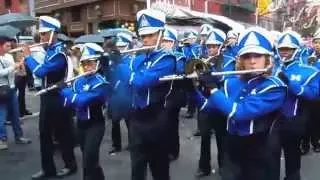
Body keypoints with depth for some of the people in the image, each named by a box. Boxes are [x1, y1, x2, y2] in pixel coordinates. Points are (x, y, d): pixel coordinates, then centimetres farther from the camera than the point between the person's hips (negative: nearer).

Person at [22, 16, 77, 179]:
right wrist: (27, 60, 4)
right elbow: (43, 70, 17)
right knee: (44, 134, 13)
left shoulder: (59, 53, -19)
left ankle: (70, 165, 23)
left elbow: (40, 71, -29)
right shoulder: (50, 50, 10)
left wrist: (28, 56, -14)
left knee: (62, 134, 5)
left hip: (57, 99, -9)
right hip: (47, 98, 9)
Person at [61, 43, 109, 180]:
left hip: (95, 125, -7)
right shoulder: (78, 81, 6)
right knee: (89, 159, 18)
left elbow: (82, 100, -27)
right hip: (81, 124, 7)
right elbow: (69, 102, 2)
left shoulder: (100, 82, -16)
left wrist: (64, 89, -15)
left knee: (89, 161, -7)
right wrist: (64, 89, -16)